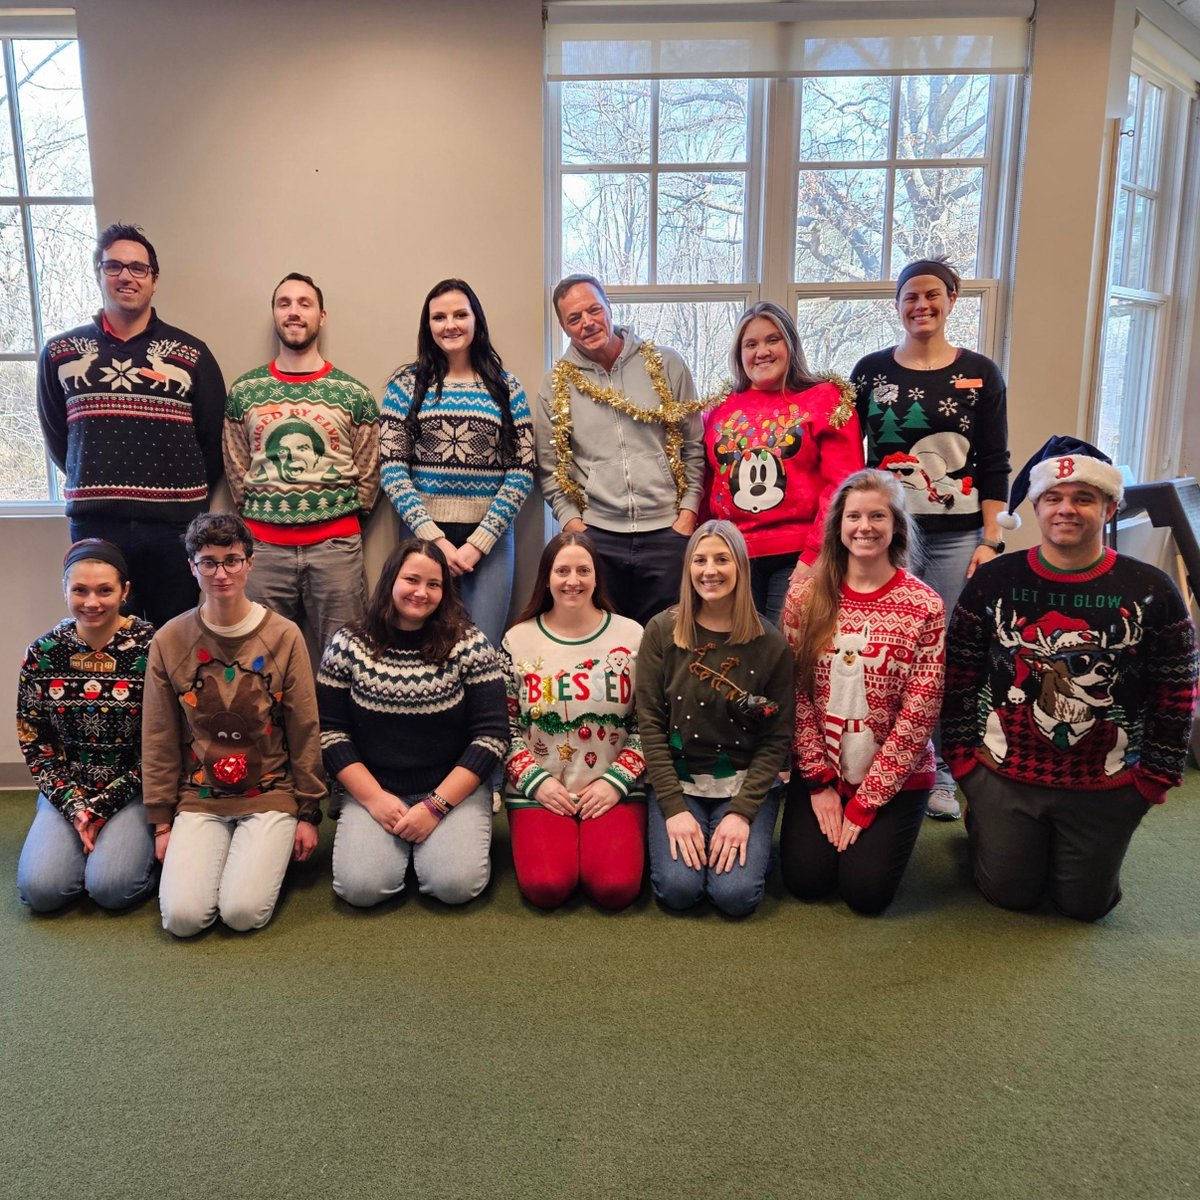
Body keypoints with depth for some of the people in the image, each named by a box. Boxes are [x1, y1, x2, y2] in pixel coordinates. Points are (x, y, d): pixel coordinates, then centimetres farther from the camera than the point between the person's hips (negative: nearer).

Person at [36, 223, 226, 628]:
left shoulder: (190, 354, 4)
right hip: (94, 523, 1)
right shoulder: (60, 352, 9)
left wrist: (186, 497, 9)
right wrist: (97, 487, 15)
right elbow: (56, 436, 16)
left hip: (174, 526, -1)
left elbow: (212, 440, 7)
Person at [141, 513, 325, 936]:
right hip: (198, 798, 2)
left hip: (270, 795, -1)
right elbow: (159, 741, 4)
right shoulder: (169, 641, -3)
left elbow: (305, 732, -2)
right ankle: (215, 853, 17)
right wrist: (162, 822, 5)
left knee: (244, 913, -16)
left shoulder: (284, 636, -7)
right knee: (182, 917, -14)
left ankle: (268, 855, 16)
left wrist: (309, 813, 1)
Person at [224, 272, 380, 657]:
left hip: (336, 544, -1)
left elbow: (368, 471, 7)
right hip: (262, 544, 1)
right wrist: (259, 516, 6)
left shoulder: (354, 393, 5)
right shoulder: (244, 391, 8)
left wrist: (343, 519, 6)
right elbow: (235, 467, 10)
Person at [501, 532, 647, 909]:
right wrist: (536, 781, -8)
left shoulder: (632, 636, 1)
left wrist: (616, 781, -9)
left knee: (616, 887, -21)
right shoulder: (517, 641, 2)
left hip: (616, 790, 0)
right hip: (539, 790, 0)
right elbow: (507, 727, 4)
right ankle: (535, 844, 12)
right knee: (546, 887, -21)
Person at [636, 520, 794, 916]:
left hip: (747, 784, 0)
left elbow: (777, 738, -3)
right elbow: (650, 724, -5)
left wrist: (742, 811, -13)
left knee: (735, 893, -17)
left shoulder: (770, 644, -5)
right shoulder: (661, 632, -4)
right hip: (677, 781, 0)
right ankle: (680, 836, 13)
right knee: (678, 888, -18)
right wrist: (673, 808, -12)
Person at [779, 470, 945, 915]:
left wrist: (864, 802, -11)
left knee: (866, 891, -9)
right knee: (804, 880, -7)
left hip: (895, 774, -1)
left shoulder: (924, 606, -10)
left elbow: (918, 715, -11)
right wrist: (820, 781, -7)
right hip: (819, 771, 2)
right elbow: (797, 694, -3)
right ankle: (827, 814, 23)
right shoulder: (805, 595, -5)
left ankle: (875, 830, 22)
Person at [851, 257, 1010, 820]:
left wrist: (991, 540, -3)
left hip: (957, 536, 0)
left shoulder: (980, 374, 4)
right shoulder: (871, 370, 6)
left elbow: (994, 466, 4)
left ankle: (942, 773, 18)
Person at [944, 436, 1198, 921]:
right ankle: (982, 826, 40)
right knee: (1010, 895, 11)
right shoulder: (992, 582, -8)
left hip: (1107, 788, 0)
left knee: (1086, 904, 13)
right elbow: (959, 679, -1)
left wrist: (1157, 775, 0)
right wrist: (961, 756, -2)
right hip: (1003, 776, 0)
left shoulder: (1152, 592, -8)